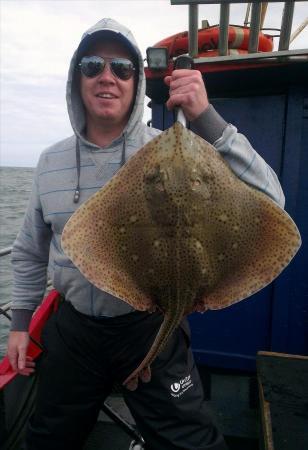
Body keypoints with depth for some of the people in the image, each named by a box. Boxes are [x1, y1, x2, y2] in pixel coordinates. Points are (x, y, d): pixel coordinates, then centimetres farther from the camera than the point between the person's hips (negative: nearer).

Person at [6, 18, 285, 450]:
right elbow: (30, 252, 10)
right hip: (72, 329, 4)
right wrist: (21, 321, 11)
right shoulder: (51, 161, -1)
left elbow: (267, 203, -24)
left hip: (151, 327, -3)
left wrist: (207, 121, -31)